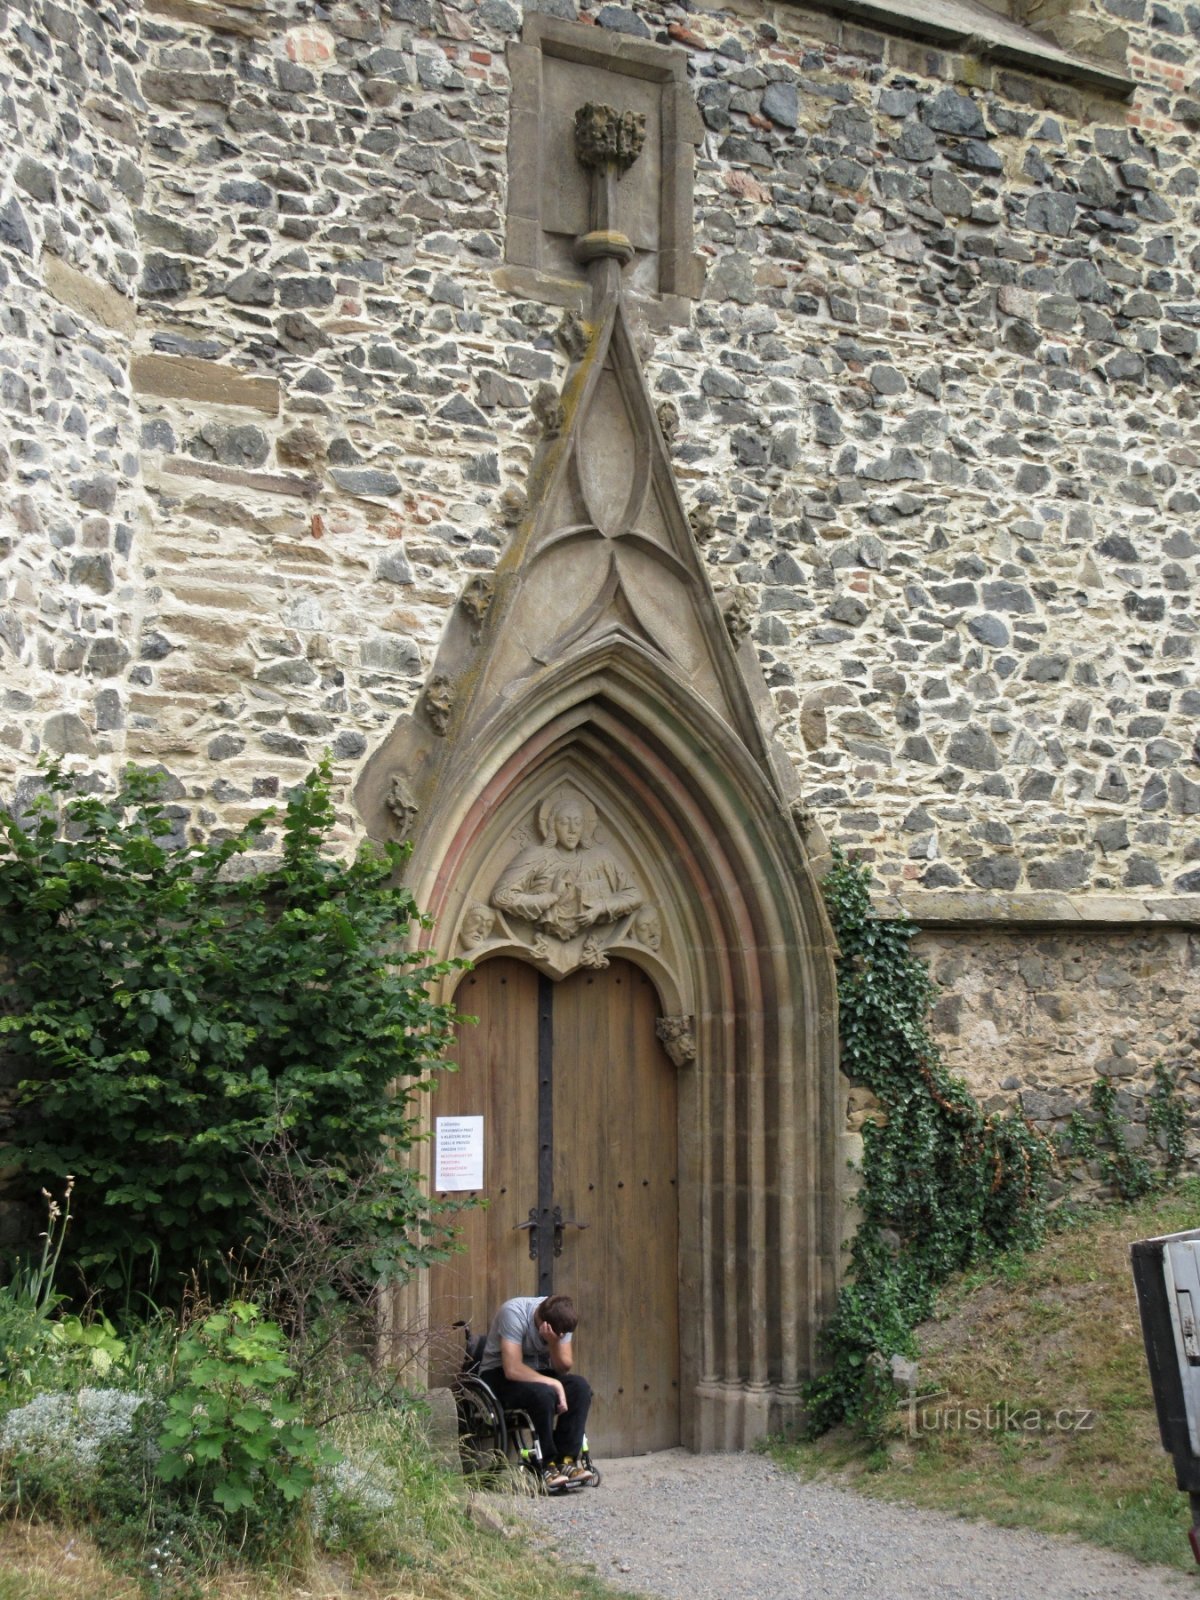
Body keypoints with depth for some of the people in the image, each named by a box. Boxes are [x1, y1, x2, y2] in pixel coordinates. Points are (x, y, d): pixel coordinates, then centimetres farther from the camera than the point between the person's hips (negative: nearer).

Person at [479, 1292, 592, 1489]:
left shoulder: (561, 1319, -10)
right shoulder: (514, 1313, -29)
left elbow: (565, 1368, -10)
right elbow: (513, 1370, -33)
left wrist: (554, 1343, -30)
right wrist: (554, 1383, -31)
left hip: (538, 1371, 6)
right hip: (499, 1375, -6)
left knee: (580, 1387, -22)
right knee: (543, 1393, -36)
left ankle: (566, 1460, -19)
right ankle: (548, 1466, -23)